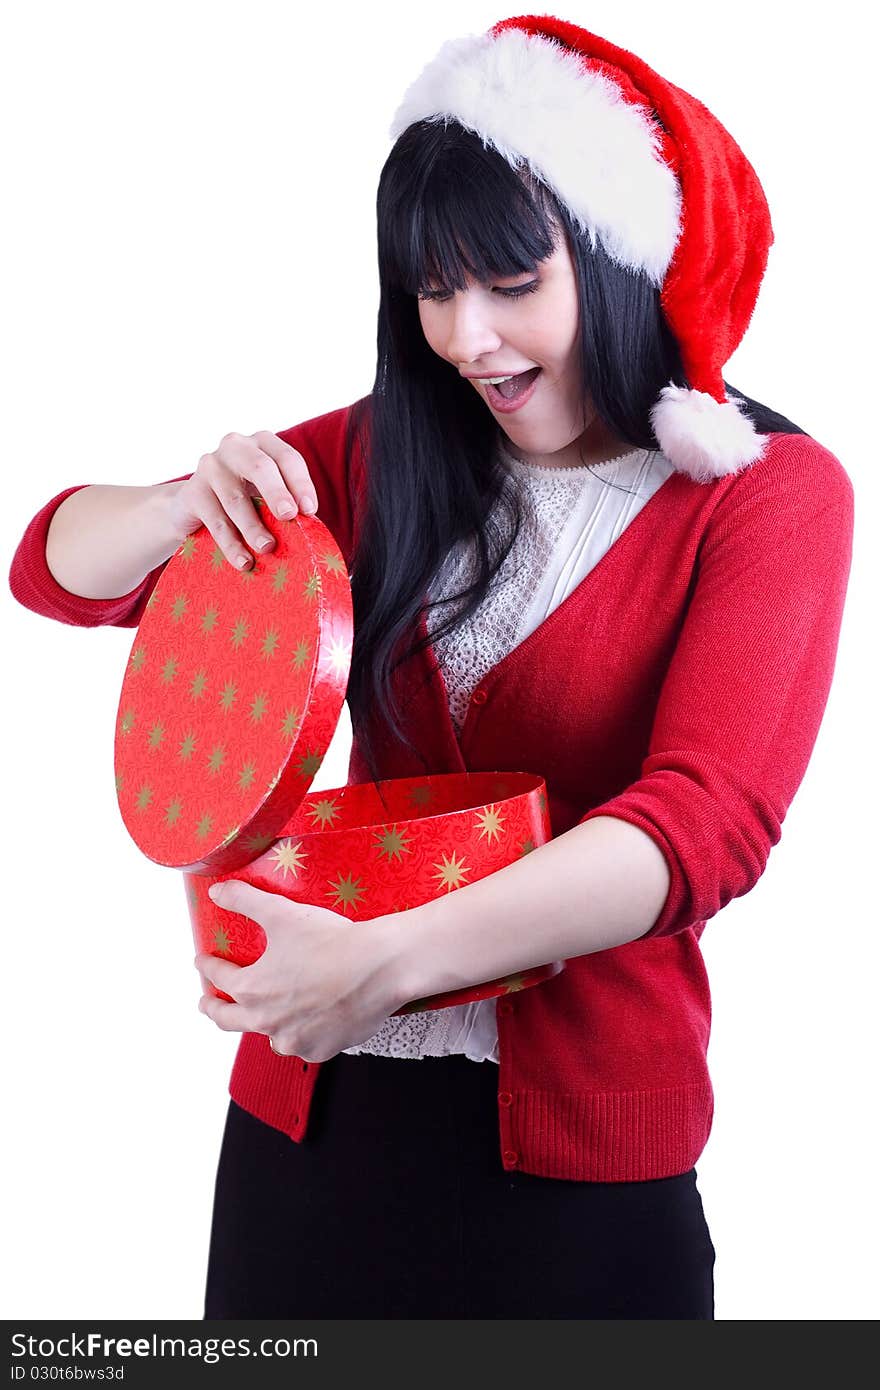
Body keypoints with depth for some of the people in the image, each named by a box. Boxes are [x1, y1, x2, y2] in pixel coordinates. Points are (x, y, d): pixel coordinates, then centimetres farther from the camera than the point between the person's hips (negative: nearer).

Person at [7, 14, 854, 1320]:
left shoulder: (770, 490, -7)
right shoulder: (381, 456, 4)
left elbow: (705, 820, -20)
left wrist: (390, 958, -31)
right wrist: (189, 506, -17)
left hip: (579, 1138, -3)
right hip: (313, 1105, 4)